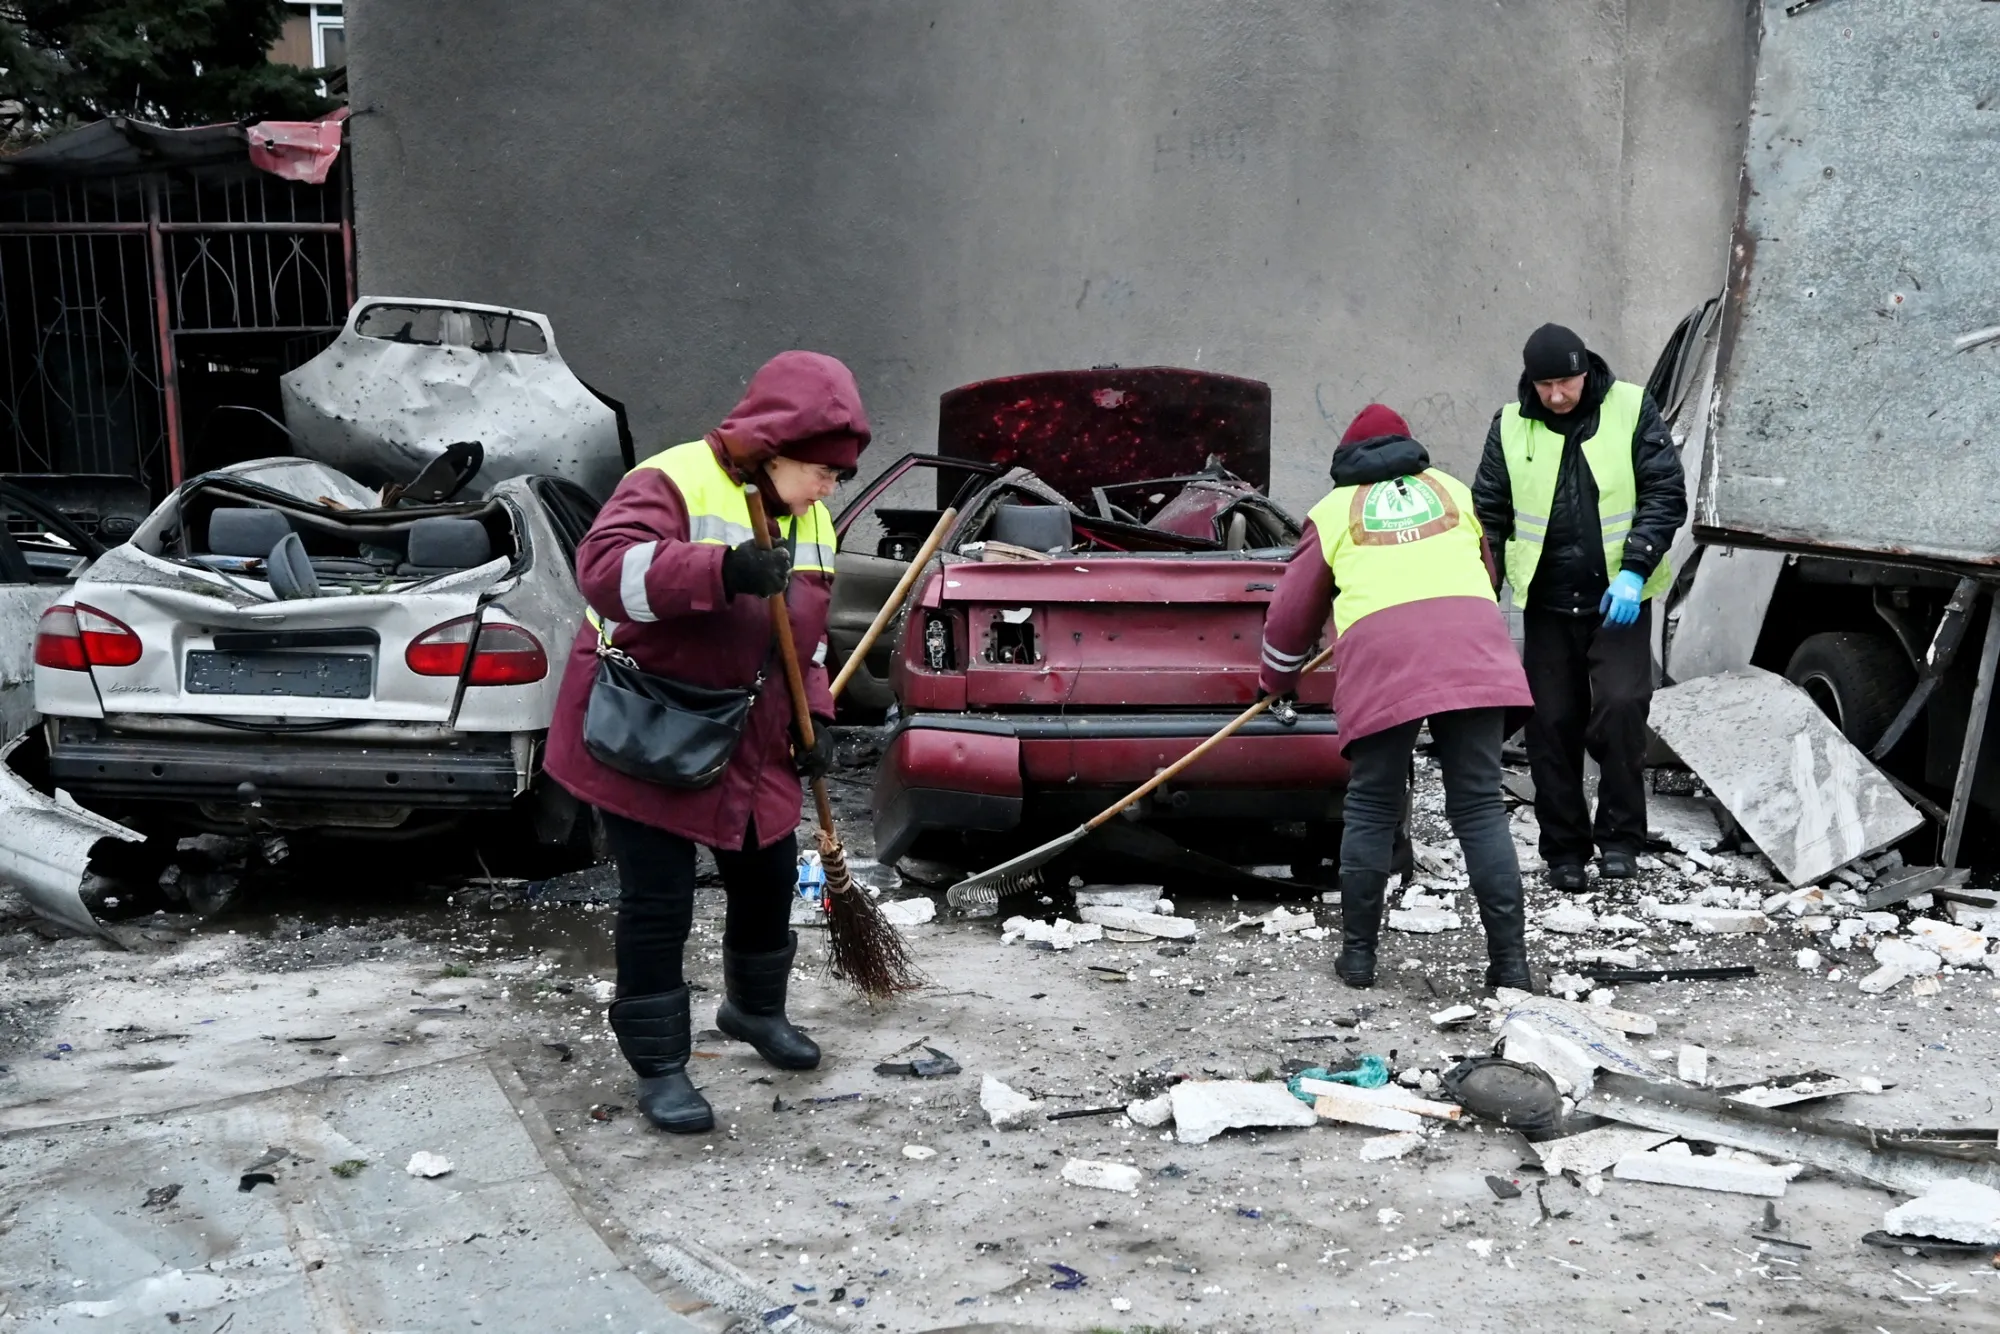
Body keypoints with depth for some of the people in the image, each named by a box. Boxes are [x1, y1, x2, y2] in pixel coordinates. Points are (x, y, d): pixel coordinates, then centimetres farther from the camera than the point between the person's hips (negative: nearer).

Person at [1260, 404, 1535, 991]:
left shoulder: (1335, 510, 21)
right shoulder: (1453, 490, 29)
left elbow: (1292, 612, 24)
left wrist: (1276, 680, 40)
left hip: (1380, 657, -2)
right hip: (1471, 649, 2)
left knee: (1371, 809, 9)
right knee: (1480, 807, 3)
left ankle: (1358, 953, 14)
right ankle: (1510, 961, 1)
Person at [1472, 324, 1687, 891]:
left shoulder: (1632, 411, -3)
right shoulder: (1511, 425, 3)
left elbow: (1665, 495, -5)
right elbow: (1488, 512, 8)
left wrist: (1634, 570, -16)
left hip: (1619, 599, -2)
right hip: (1546, 603, 3)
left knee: (1621, 706, -16)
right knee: (1552, 724, 4)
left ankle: (1621, 836, 1)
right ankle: (1564, 851, 16)